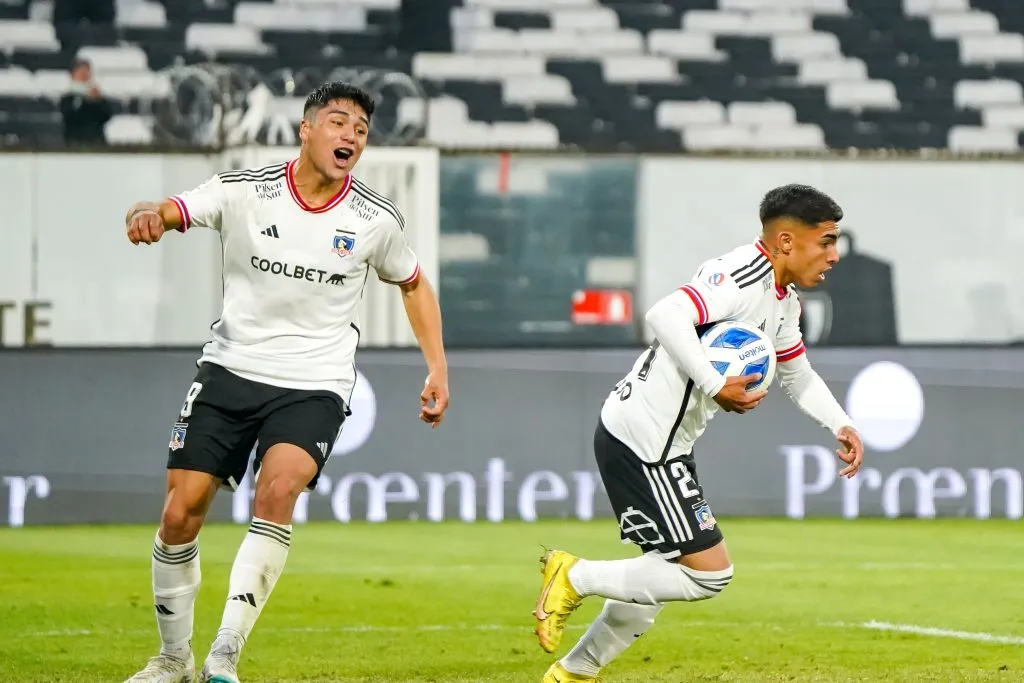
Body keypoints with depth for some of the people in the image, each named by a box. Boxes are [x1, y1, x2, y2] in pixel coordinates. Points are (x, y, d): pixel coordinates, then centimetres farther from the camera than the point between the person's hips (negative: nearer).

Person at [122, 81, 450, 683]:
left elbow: (414, 284, 16)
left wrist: (438, 369, 9)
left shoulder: (378, 220, -3)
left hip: (315, 386, -1)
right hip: (231, 370, 1)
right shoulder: (244, 191, -7)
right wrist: (147, 217, -39)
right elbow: (162, 214, -13)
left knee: (277, 491, -28)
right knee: (180, 515, -2)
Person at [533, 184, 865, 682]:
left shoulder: (784, 301, 13)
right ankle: (575, 577, -1)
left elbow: (796, 373, 29)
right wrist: (716, 387, -33)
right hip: (641, 443, -11)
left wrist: (841, 425, 14)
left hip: (663, 445, 11)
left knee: (665, 574, 20)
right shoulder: (743, 276, -19)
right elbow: (666, 315, -35)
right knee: (709, 574, -10)